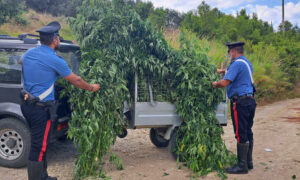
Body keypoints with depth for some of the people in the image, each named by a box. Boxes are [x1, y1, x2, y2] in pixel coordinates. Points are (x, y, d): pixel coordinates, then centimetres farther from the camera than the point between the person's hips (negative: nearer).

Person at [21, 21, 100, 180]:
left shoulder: (29, 53, 6)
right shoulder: (55, 60, -17)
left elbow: (21, 61, 32)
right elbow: (76, 80, -6)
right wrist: (92, 88, 9)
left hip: (27, 105, 9)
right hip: (41, 108, -9)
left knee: (39, 143, 20)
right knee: (39, 147, 0)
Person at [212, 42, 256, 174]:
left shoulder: (237, 64, -13)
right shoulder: (247, 63, 18)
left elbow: (224, 83, -20)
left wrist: (214, 84, -2)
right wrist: (223, 71, 37)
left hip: (240, 102, -10)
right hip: (250, 100, 10)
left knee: (240, 134, -5)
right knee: (248, 132, 14)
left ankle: (242, 165, 2)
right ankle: (248, 162, 24)